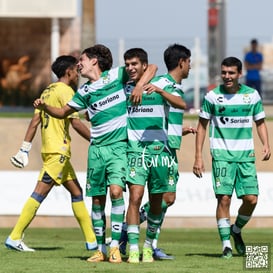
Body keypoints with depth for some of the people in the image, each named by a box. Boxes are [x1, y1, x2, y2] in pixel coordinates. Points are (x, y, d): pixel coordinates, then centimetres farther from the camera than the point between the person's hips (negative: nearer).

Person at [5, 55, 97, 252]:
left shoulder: (47, 91, 17)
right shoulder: (65, 91, -9)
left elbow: (35, 122, 14)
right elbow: (76, 123, -15)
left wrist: (25, 150, 13)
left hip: (50, 150, 10)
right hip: (58, 151, -10)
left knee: (76, 192, 12)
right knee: (40, 193, -10)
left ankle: (92, 240, 14)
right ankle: (15, 237, -12)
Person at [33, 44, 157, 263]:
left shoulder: (117, 75, 0)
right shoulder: (85, 91, 11)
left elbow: (152, 67, 2)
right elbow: (63, 112, 22)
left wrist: (140, 85, -14)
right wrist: (45, 107, 3)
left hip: (119, 146, -5)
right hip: (96, 148, 5)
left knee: (116, 190, -20)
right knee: (97, 199, 4)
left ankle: (115, 246, -17)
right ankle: (101, 248, 12)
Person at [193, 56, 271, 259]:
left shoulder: (252, 95, 5)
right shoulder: (212, 96, 0)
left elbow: (260, 122, 16)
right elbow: (202, 126, 6)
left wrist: (266, 145, -2)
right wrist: (198, 157, 1)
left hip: (246, 154, 2)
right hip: (221, 154, -2)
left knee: (251, 199, -5)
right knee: (224, 198, -11)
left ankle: (236, 230, 23)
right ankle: (226, 244, -3)